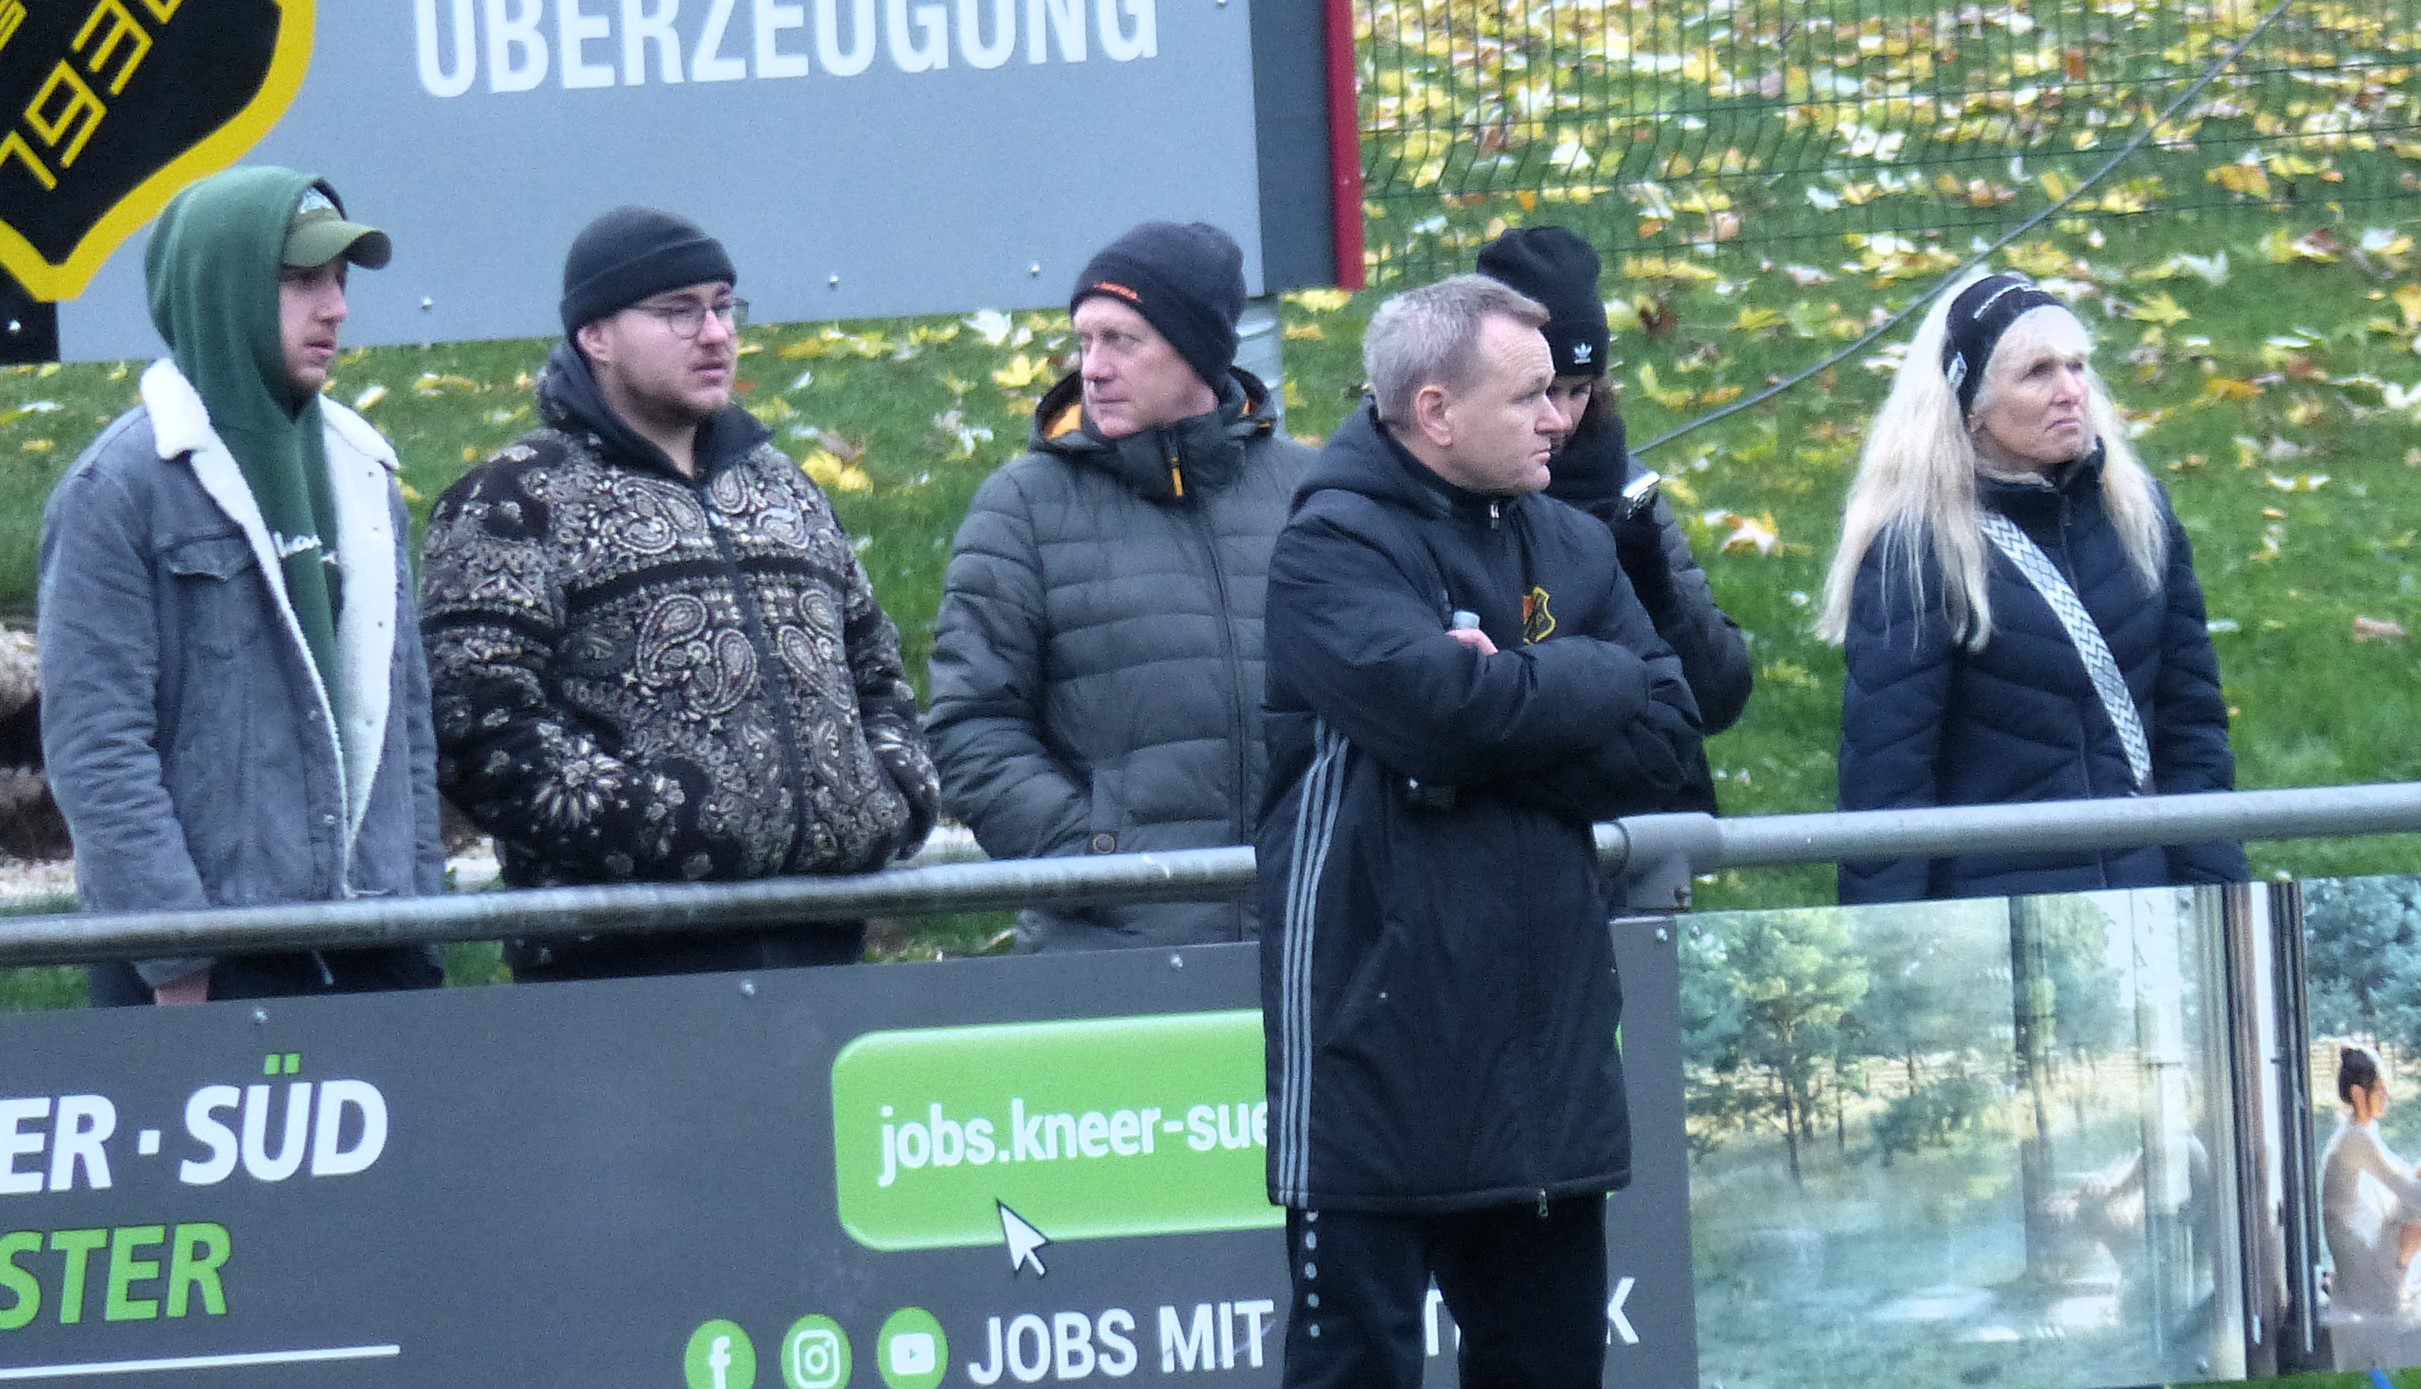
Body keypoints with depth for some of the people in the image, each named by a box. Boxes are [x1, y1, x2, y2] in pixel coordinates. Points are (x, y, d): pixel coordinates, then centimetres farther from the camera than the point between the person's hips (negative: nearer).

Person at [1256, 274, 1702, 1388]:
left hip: (1545, 1046, 7)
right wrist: (1587, 681, -7)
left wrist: (1501, 713, -12)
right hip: (1372, 1037, -7)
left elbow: (1665, 741, 2)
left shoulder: (1569, 546, 13)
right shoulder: (1331, 547, -7)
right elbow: (1439, 706, -23)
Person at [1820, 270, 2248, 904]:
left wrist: (2215, 897, 5)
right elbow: (1883, 772, -9)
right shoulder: (1914, 549, -9)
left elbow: (2191, 720, 11)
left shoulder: (2137, 513, 7)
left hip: (2143, 902, 5)